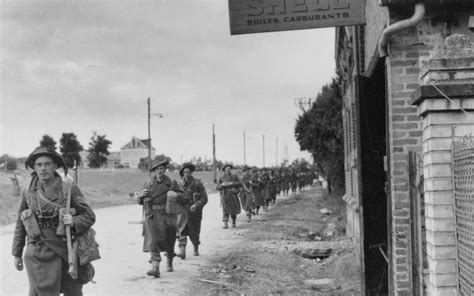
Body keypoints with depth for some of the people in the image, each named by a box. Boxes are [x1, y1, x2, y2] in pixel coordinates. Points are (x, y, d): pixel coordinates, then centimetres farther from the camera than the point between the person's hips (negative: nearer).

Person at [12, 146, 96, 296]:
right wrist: (17, 253, 15)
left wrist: (74, 222, -21)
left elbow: (89, 216, 0)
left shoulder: (69, 189, -3)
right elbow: (20, 224, 13)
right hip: (38, 254, 0)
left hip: (65, 252, 0)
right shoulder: (28, 192, 3)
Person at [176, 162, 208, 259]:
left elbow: (204, 198, -8)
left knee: (193, 233, 9)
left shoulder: (197, 183, -7)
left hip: (194, 212, -2)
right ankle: (182, 251, -20)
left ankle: (196, 249, 33)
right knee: (181, 231, -14)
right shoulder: (180, 184, 2)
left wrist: (196, 205, -21)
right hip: (183, 211, 2)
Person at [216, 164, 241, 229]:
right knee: (225, 210, -11)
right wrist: (222, 184, -12)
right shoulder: (221, 178, 12)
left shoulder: (234, 177, 9)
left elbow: (240, 184, -1)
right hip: (224, 195, 0)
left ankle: (234, 222, 24)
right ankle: (225, 223, -18)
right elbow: (218, 187, 7)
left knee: (234, 209, 5)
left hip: (233, 195, 0)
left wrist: (232, 183, -13)